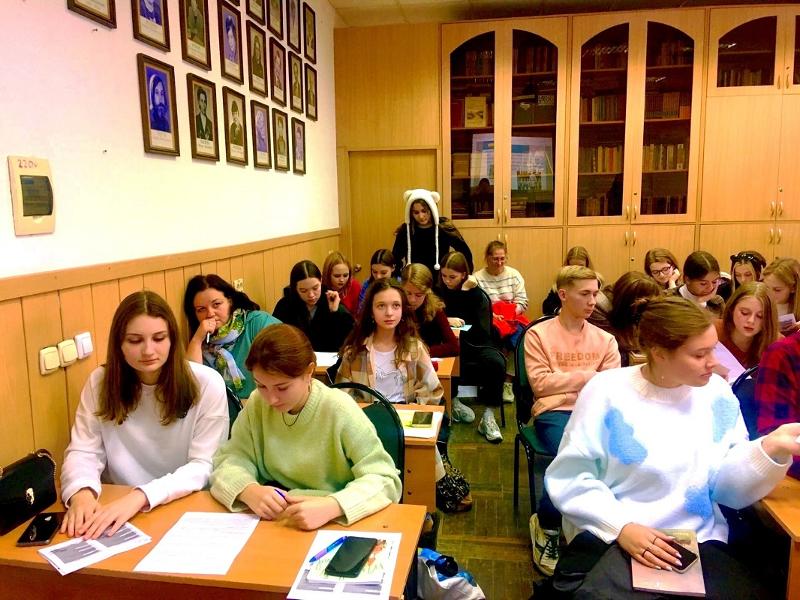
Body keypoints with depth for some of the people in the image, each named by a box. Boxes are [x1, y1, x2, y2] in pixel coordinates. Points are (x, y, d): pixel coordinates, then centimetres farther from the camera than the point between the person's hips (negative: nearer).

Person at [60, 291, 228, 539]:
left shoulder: (207, 383, -10)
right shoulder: (100, 382, 0)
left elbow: (204, 465, -13)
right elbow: (83, 452, -1)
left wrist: (140, 496, -26)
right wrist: (82, 492, -23)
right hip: (115, 509, 3)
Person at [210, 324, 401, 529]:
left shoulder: (339, 410, -18)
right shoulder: (257, 404, -4)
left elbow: (384, 479, -18)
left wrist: (331, 506, -35)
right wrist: (249, 491, -25)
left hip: (334, 524, -3)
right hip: (273, 523, 3)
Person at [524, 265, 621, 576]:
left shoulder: (605, 339, 16)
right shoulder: (538, 334, 4)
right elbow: (540, 384, -6)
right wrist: (587, 377, -1)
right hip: (554, 412, -3)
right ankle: (547, 525, -4)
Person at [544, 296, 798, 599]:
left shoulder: (717, 394, 3)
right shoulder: (607, 391, -11)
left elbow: (725, 487, -1)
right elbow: (569, 477, -11)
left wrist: (770, 448, -16)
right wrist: (620, 526, -21)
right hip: (610, 538, -4)